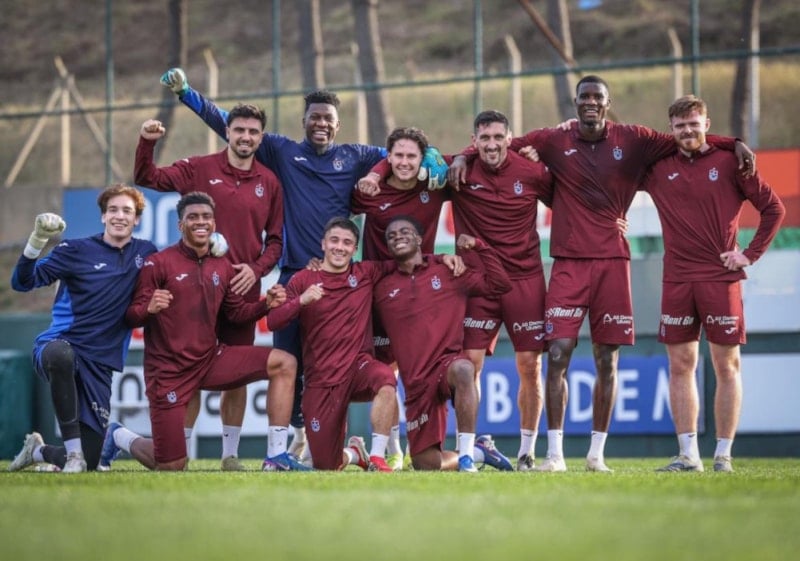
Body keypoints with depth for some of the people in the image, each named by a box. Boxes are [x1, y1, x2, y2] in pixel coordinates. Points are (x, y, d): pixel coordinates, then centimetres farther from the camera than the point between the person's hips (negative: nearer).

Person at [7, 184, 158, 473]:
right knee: (61, 355, -45)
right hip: (58, 346, -4)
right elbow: (22, 282, -7)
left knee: (89, 462, 1)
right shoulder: (78, 250, -1)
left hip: (100, 364, 4)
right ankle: (73, 450, -32)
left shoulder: (145, 253, 9)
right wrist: (38, 239, -23)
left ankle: (37, 451, 37)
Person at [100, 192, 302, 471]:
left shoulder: (223, 267, 6)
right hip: (169, 371, -6)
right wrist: (149, 308, -36)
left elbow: (236, 311, 16)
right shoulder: (159, 263, -12)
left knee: (285, 364, -10)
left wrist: (266, 304, -2)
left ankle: (276, 458, -6)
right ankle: (118, 436, 28)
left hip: (210, 360, 6)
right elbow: (131, 317, -14)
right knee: (171, 466, -6)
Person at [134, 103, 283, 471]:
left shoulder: (269, 183, 9)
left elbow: (275, 240, 12)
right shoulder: (200, 168, 3)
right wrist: (146, 143, -17)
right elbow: (147, 178, 0)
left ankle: (230, 454, 13)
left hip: (244, 290, 2)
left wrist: (256, 268, -4)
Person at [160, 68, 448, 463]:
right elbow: (229, 125, 11)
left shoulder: (355, 158, 13)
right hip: (293, 273, 0)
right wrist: (185, 92, 8)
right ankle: (293, 437, 9)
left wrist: (432, 160, -4)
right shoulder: (283, 152, 12)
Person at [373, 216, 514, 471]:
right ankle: (479, 451, 25)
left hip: (448, 363, -3)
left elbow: (499, 284, 9)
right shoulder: (383, 288, 13)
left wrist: (478, 247, -1)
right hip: (416, 381, 3)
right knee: (426, 464, -4)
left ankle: (466, 456, -33)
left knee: (463, 369, -42)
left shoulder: (448, 273, 9)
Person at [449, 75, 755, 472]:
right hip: (569, 262, -1)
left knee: (607, 361, 4)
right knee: (557, 356, -9)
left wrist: (733, 144, -2)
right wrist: (463, 157, -2)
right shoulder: (554, 142, 5)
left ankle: (597, 453, 13)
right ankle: (554, 453, -4)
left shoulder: (633, 141, 5)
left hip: (613, 263, 1)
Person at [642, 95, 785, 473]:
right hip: (676, 280, 3)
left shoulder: (729, 162, 0)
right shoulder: (659, 169, 8)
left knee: (726, 365, -1)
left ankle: (723, 454, 3)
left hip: (721, 277, -3)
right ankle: (688, 454, 6)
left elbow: (773, 208, 4)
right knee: (680, 366, 2)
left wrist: (750, 254, -2)